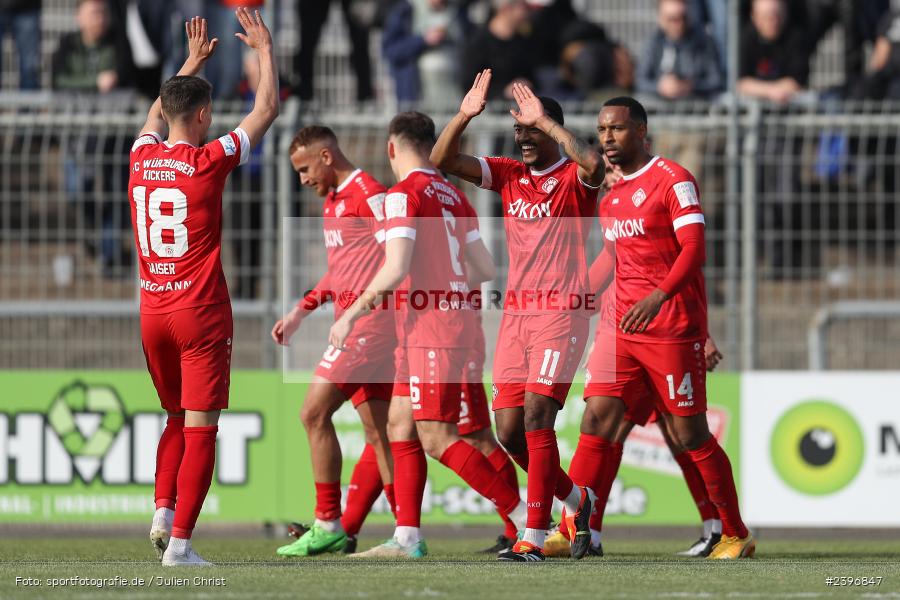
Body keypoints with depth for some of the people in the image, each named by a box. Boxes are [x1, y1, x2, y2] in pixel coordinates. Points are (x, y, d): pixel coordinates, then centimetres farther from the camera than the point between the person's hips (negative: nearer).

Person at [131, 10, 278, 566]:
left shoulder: (142, 158, 3)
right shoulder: (208, 161, -11)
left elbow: (158, 113, 28)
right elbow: (267, 109, 0)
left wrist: (193, 62, 37)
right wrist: (265, 49, 13)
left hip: (152, 312, 6)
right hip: (202, 312, -6)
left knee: (177, 418, 21)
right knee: (201, 429, -4)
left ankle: (163, 510, 5)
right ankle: (180, 542, -10)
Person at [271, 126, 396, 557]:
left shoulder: (368, 194, -11)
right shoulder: (333, 201, 19)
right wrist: (299, 312, 24)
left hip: (368, 320, -9)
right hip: (353, 322, 9)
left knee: (314, 413, -10)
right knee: (378, 431, 7)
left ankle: (328, 526, -7)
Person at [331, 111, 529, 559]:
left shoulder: (403, 194, -11)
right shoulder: (452, 194, 14)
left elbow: (396, 269, -20)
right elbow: (483, 263, 16)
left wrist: (352, 313, -12)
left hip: (431, 326, -9)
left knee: (437, 438, -9)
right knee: (400, 425, 10)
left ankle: (527, 519, -9)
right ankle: (407, 538, 7)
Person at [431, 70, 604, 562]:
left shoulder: (574, 178, -3)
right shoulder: (508, 175, 13)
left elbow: (592, 163, -28)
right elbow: (442, 160, 5)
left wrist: (543, 119, -24)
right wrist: (464, 116, -10)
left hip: (562, 314, -6)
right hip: (515, 313, 6)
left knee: (536, 418, -16)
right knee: (510, 431, 4)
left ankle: (534, 538, -15)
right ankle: (575, 500, 27)